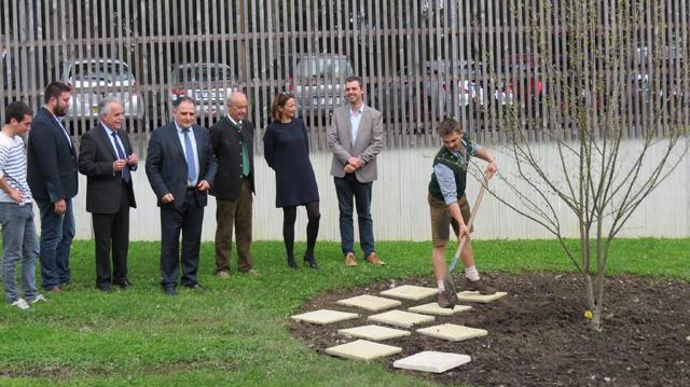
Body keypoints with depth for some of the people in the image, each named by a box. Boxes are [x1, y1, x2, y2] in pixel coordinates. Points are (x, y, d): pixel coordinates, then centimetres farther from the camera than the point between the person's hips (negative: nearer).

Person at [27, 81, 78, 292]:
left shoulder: (55, 122, 12)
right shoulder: (42, 126, -20)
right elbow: (48, 165, -23)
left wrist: (63, 193, 14)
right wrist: (57, 197, -23)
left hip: (62, 190, 10)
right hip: (51, 194, -10)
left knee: (66, 235, 18)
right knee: (51, 238, 0)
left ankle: (63, 278, 28)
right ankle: (50, 283, 10)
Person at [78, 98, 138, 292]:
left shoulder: (122, 134, 12)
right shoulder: (91, 137, -11)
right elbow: (84, 166, -16)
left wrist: (133, 161, -1)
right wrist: (111, 167, -23)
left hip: (123, 195, 7)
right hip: (103, 198, -7)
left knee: (122, 240, 13)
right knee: (103, 242, 3)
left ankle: (120, 276, 24)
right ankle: (103, 280, 13)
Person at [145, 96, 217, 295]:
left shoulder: (203, 133, 8)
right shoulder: (160, 135, -5)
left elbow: (211, 160, 15)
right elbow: (152, 167, -5)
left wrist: (208, 179, -3)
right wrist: (162, 192, -13)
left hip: (197, 195, 4)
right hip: (173, 197, -4)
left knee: (193, 240, 10)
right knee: (170, 241, 0)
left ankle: (190, 278, 21)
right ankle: (169, 281, 9)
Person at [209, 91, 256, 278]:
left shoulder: (248, 126, 8)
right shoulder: (218, 129, -12)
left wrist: (250, 174, 15)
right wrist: (213, 179, -6)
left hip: (246, 184, 6)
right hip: (228, 185, -6)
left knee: (245, 227, 11)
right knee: (225, 228, 2)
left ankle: (245, 265, 18)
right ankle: (222, 268, 10)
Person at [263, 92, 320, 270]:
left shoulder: (299, 123, 6)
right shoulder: (273, 129, -6)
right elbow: (269, 156, 3)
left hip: (306, 174, 4)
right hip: (287, 180, -4)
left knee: (315, 215, -5)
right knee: (289, 218, 3)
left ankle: (310, 254, 11)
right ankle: (290, 258, 15)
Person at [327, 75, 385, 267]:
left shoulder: (374, 115, 2)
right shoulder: (338, 114, 5)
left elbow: (377, 143, -4)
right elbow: (332, 141, -1)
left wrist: (359, 160, -14)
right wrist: (348, 159, -14)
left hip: (364, 172, -1)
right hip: (342, 171, 1)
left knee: (365, 214, 6)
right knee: (345, 213, 5)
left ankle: (369, 252, 11)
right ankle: (348, 253, 9)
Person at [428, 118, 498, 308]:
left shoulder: (465, 141, -16)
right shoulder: (442, 163, -37)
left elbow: (477, 149, 10)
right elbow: (449, 198, -39)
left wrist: (490, 159, -9)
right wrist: (461, 223, -44)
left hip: (460, 196, 8)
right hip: (441, 201, -7)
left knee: (465, 237, 19)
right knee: (440, 244, -8)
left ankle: (472, 278, 35)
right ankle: (443, 290, -8)